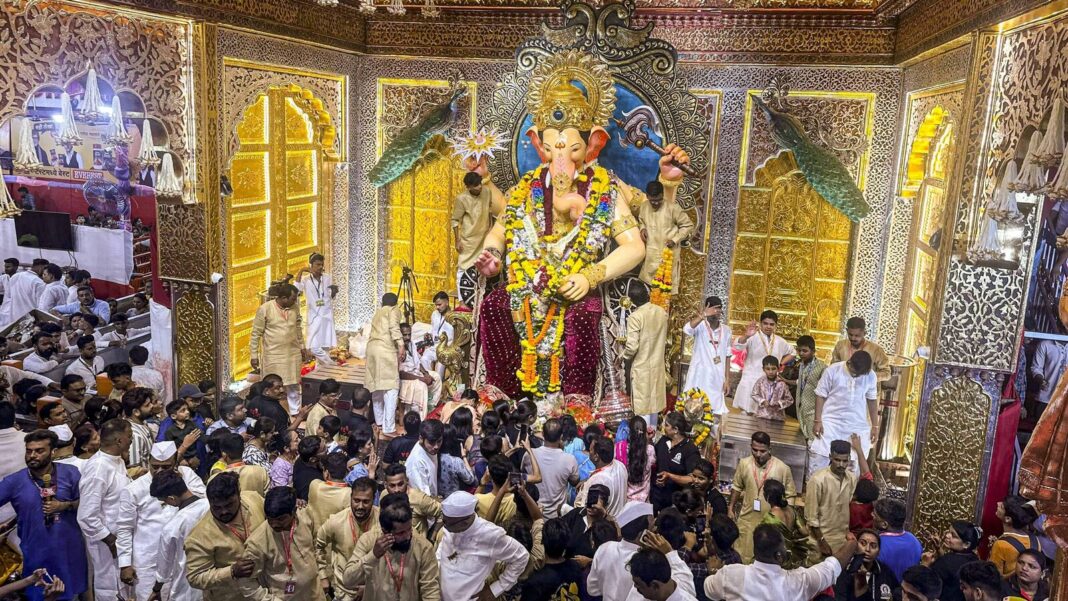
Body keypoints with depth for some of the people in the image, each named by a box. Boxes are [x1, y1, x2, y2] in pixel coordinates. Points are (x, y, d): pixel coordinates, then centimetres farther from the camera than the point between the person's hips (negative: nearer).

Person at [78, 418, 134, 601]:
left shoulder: (118, 460, 1)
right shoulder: (98, 468, -25)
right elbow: (87, 517, -25)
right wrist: (111, 541, -18)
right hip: (108, 540, -8)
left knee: (123, 585, 23)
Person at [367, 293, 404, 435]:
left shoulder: (378, 313, 28)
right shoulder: (394, 310, 7)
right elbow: (394, 327, -12)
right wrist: (401, 345, -19)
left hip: (372, 348, 8)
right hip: (385, 349, -8)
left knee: (377, 385, 18)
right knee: (391, 387, -7)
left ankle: (379, 421, 29)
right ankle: (388, 428, -11)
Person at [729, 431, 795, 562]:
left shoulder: (783, 468, -14)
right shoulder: (744, 463, -6)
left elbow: (789, 496, -5)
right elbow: (737, 487, 9)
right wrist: (731, 507, 10)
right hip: (747, 520, 2)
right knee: (742, 558, 13)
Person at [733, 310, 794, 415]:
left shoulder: (779, 341, 9)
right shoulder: (753, 337, -8)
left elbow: (792, 352, 28)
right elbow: (738, 346, -27)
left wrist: (781, 364, 10)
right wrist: (746, 336, -48)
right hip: (751, 380, -5)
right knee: (747, 412, -6)